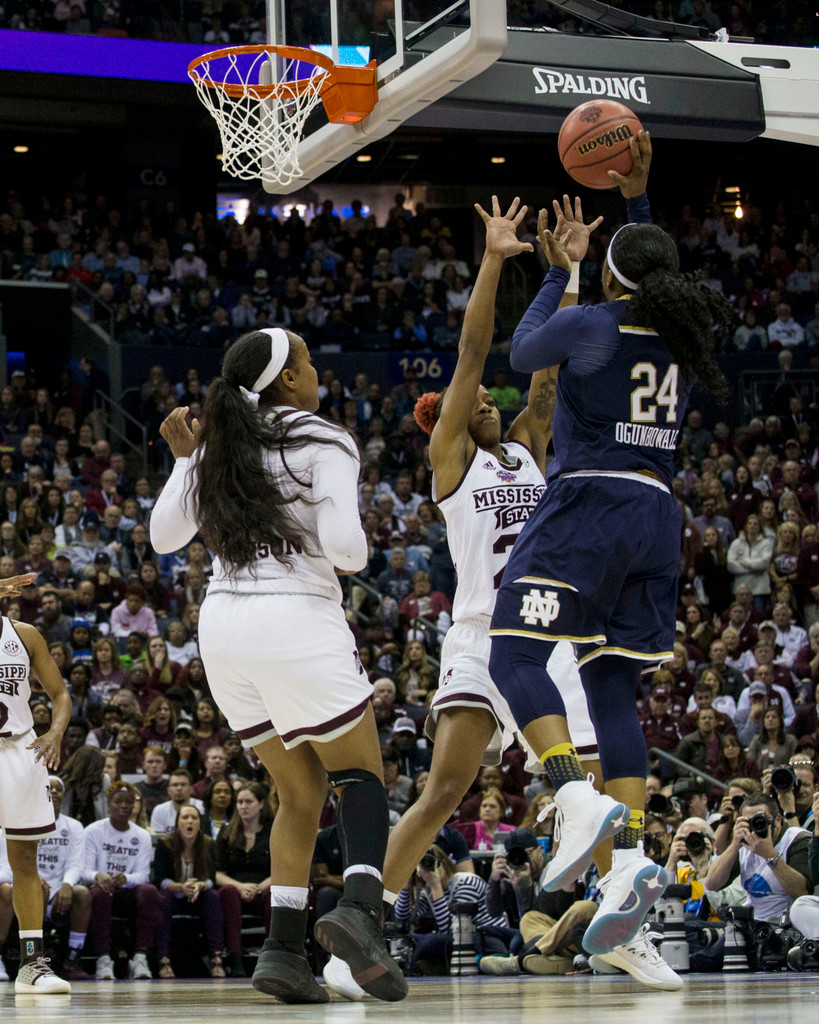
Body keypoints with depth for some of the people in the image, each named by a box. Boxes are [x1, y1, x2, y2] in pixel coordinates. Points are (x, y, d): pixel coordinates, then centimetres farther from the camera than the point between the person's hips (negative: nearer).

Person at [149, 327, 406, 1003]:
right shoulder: (324, 444, -4)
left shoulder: (219, 448, 12)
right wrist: (352, 559, 7)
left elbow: (165, 536, 19)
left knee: (302, 791, 16)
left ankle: (283, 947, 1)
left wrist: (184, 459, 28)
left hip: (222, 624, 6)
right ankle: (360, 905, -22)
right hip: (297, 621, -6)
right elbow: (344, 544, -15)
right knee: (362, 775, 6)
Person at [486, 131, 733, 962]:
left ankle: (580, 801, -27)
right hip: (657, 516, 7)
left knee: (515, 656, -5)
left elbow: (520, 354, 14)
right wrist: (637, 199, 35)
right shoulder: (685, 334, 12)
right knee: (611, 690, 7)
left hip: (588, 504, -6)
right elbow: (654, 286, 35)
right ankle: (629, 860, -7)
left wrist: (557, 273, 25)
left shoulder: (587, 325, -5)